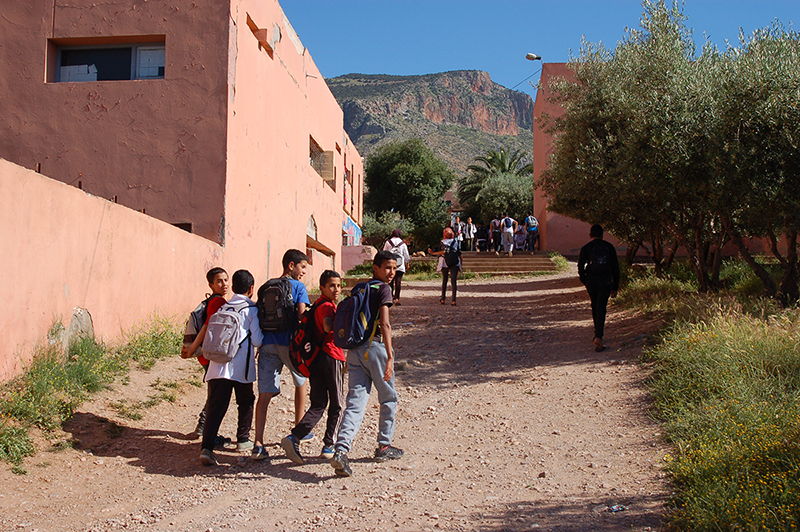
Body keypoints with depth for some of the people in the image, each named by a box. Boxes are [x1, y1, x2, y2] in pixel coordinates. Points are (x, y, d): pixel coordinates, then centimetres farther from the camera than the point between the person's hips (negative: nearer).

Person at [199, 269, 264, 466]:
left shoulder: (223, 308, 15)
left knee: (215, 407, -2)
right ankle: (243, 440, 28)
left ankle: (206, 447, -16)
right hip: (241, 366, -3)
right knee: (246, 403, 19)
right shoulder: (252, 310, 0)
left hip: (218, 366, 3)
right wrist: (266, 336, 15)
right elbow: (257, 340, -3)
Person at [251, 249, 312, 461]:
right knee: (301, 380, 24)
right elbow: (301, 314, -11)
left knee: (265, 394, -2)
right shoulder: (298, 287, 1)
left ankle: (258, 444, -13)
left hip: (267, 344, 3)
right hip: (289, 343, -3)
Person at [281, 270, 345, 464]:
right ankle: (328, 446, 13)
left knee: (318, 405, 7)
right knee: (336, 405, 8)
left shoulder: (318, 305, 18)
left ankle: (294, 437, -12)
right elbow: (328, 327, -29)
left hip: (316, 359, 8)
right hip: (332, 357, -8)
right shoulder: (327, 306, -10)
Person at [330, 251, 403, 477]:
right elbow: (384, 324, -16)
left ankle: (341, 450, -17)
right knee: (388, 399, 14)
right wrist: (390, 356, -20)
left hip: (354, 349, 6)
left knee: (355, 403, -1)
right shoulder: (383, 289, -5)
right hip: (375, 347, -6)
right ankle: (384, 447, 22)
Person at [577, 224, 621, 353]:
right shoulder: (609, 247, 2)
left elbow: (580, 267, -4)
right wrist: (615, 287, 9)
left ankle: (598, 335, 28)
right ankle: (598, 337, -17)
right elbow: (615, 268, 4)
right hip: (605, 281, -1)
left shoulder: (586, 248, -1)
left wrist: (584, 281, 12)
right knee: (601, 308, -3)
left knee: (595, 307, 18)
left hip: (591, 280, 1)